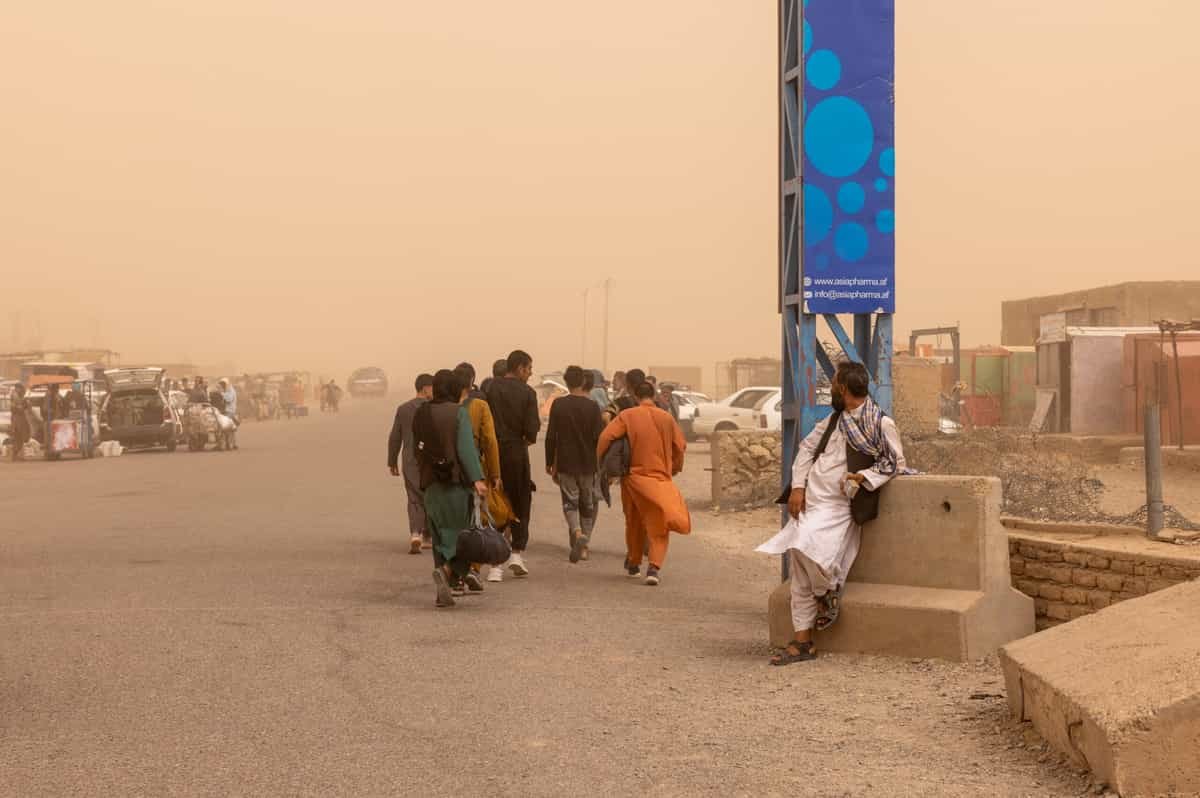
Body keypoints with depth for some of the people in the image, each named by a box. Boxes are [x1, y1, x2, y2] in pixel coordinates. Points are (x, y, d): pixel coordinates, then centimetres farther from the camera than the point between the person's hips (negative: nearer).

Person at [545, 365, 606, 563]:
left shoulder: (558, 405, -4)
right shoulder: (592, 406, -6)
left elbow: (550, 437, -2)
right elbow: (599, 437, -8)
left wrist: (549, 463, 7)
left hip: (565, 463, 0)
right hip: (588, 464, 0)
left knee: (570, 502, 5)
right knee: (588, 504, 13)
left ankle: (578, 534, -21)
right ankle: (583, 545, 15)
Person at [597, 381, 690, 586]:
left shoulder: (627, 415, -4)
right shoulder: (666, 418, 0)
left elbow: (606, 437, -14)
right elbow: (680, 446, 4)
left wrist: (600, 461, 0)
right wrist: (675, 468, 20)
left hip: (634, 476, 1)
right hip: (660, 478, -1)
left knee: (634, 523, 18)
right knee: (659, 527, 2)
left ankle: (633, 564, 30)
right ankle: (654, 567, -15)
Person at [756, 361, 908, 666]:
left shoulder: (882, 424, -5)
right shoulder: (833, 420, 15)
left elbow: (895, 462, -1)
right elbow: (807, 448, 17)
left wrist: (865, 476, -17)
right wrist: (797, 487, 5)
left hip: (837, 507, -6)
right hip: (808, 501, 6)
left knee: (807, 544, -32)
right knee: (800, 576, 2)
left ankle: (827, 592, -3)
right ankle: (802, 643, 9)